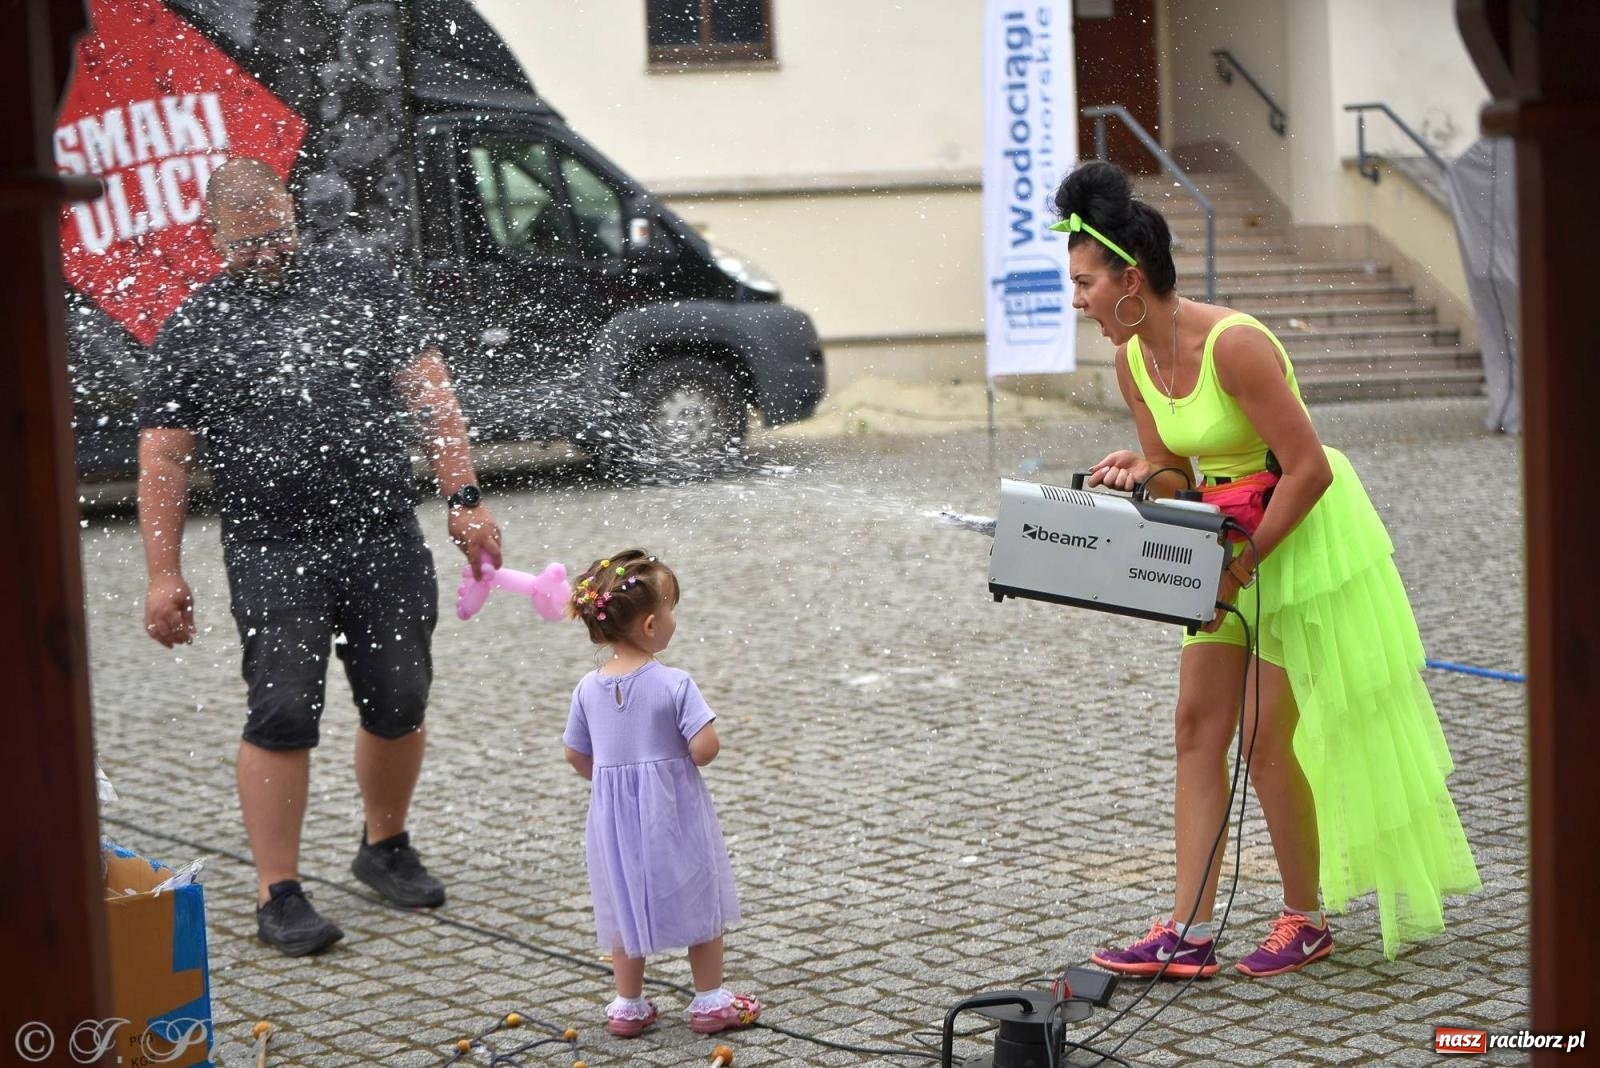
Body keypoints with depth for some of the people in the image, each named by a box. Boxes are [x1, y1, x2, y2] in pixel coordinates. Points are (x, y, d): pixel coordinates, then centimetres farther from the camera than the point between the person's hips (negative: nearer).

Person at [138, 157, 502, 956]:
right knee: (283, 714, -7)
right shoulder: (194, 328, 4)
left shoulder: (359, 286, 8)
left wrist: (464, 498, -3)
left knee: (399, 704, 9)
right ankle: (277, 894, 2)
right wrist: (163, 573, -4)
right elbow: (163, 457, 3)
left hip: (386, 538, 2)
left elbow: (428, 391, 6)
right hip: (273, 554, -2)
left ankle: (384, 847, 31)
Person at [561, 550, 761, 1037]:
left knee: (626, 904, 17)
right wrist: (685, 757, -1)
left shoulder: (589, 688, -4)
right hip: (673, 811, -4)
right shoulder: (674, 685, -19)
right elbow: (705, 748, -23)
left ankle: (628, 1006, 24)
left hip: (615, 814, 4)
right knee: (699, 900, 12)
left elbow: (575, 755, 5)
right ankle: (710, 1001, 20)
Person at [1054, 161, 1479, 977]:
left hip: (1308, 540, -8)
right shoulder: (1132, 361, -1)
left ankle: (1305, 920, 16)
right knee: (1196, 727, 3)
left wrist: (1242, 566, -22)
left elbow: (1309, 470, -25)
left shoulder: (1233, 344, -26)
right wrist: (1141, 474, -15)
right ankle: (1188, 933, 6)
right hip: (1234, 548, 8)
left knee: (1269, 741, -3)